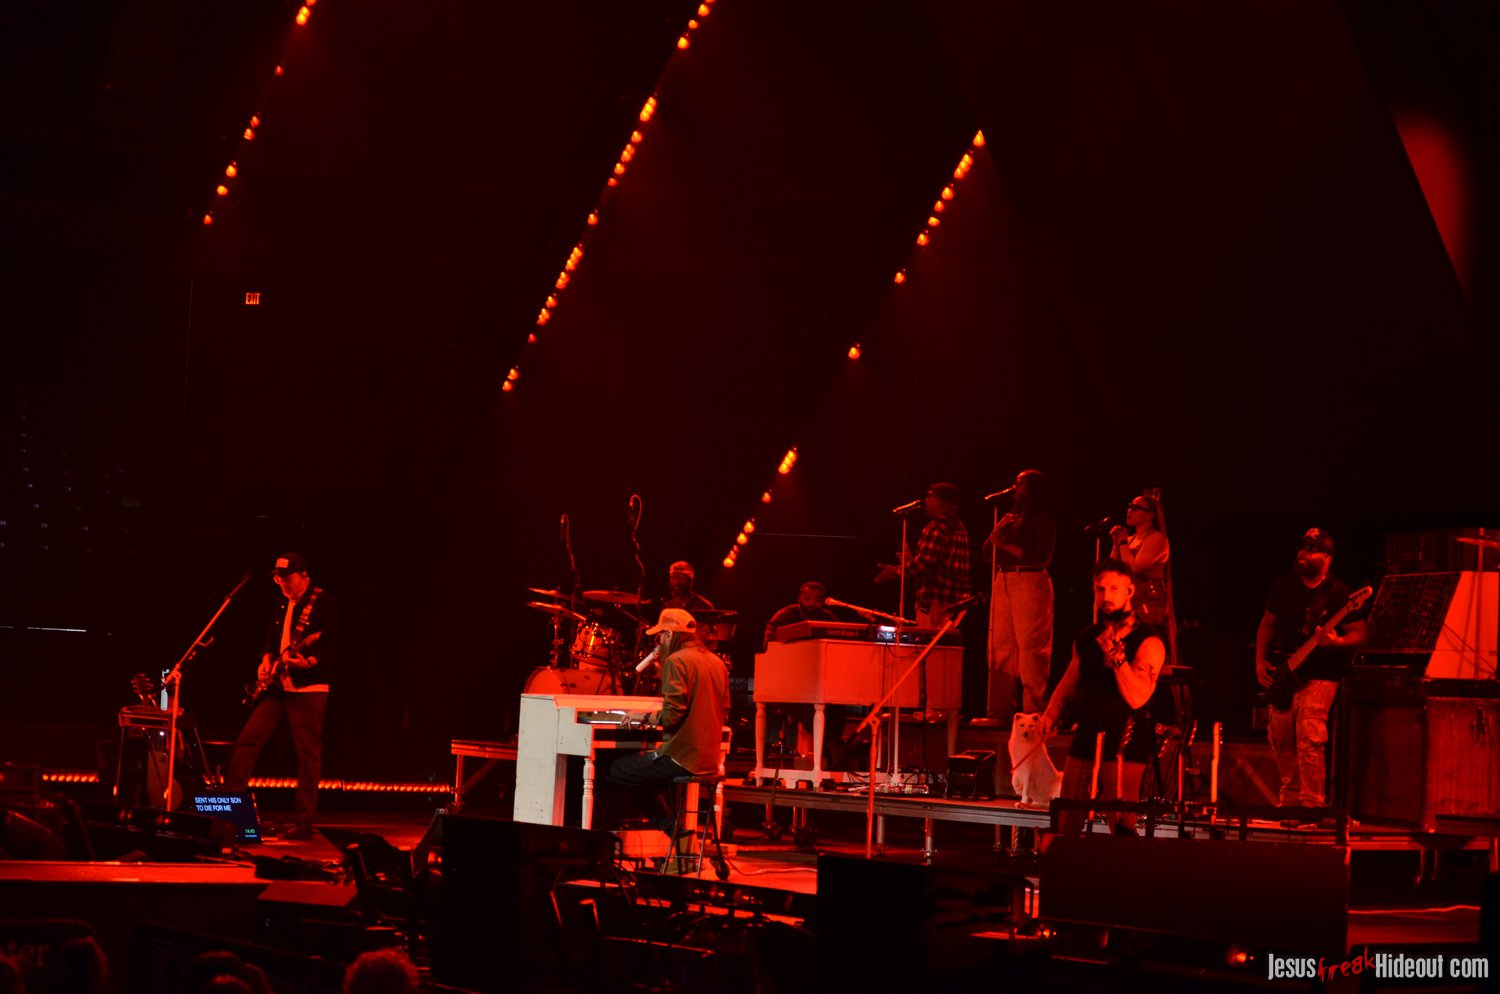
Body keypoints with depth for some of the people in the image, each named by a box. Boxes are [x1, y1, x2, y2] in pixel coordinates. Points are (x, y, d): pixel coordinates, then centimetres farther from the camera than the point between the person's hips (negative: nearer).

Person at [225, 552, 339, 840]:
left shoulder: (322, 602, -7)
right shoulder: (282, 603, 15)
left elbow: (332, 647, -13)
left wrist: (307, 661, -26)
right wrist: (267, 661, 6)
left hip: (308, 688, -7)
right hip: (277, 686, 7)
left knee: (308, 753, -4)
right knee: (248, 739, 1)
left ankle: (304, 822, -1)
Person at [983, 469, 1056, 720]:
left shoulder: (1043, 518, 1)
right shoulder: (1012, 517, 21)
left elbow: (1043, 556, -11)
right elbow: (988, 550, 18)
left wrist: (1007, 545, -14)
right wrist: (998, 530, 0)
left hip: (1030, 582, -7)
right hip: (1004, 581, 7)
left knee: (1030, 648, -11)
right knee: (1001, 646, 2)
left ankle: (1034, 710, -11)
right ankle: (1001, 710, 4)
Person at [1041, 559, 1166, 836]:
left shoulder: (1148, 642, -8)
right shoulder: (1087, 638, 11)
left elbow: (1137, 697, -19)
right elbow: (1070, 682, 25)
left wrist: (1116, 655, -24)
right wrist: (1051, 714, 10)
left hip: (1125, 748, -6)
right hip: (1085, 740, 6)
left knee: (1122, 828, -13)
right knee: (1064, 827, 6)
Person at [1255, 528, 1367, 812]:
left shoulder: (1339, 593, -8)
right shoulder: (1284, 587, 7)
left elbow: (1360, 633, -8)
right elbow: (1268, 623, 17)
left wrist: (1336, 642, -28)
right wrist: (1260, 660, 7)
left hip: (1319, 675, -6)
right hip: (1283, 675, 6)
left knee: (1309, 735, -19)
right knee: (1280, 737, 9)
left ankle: (1312, 803, -15)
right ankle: (1290, 797, 26)